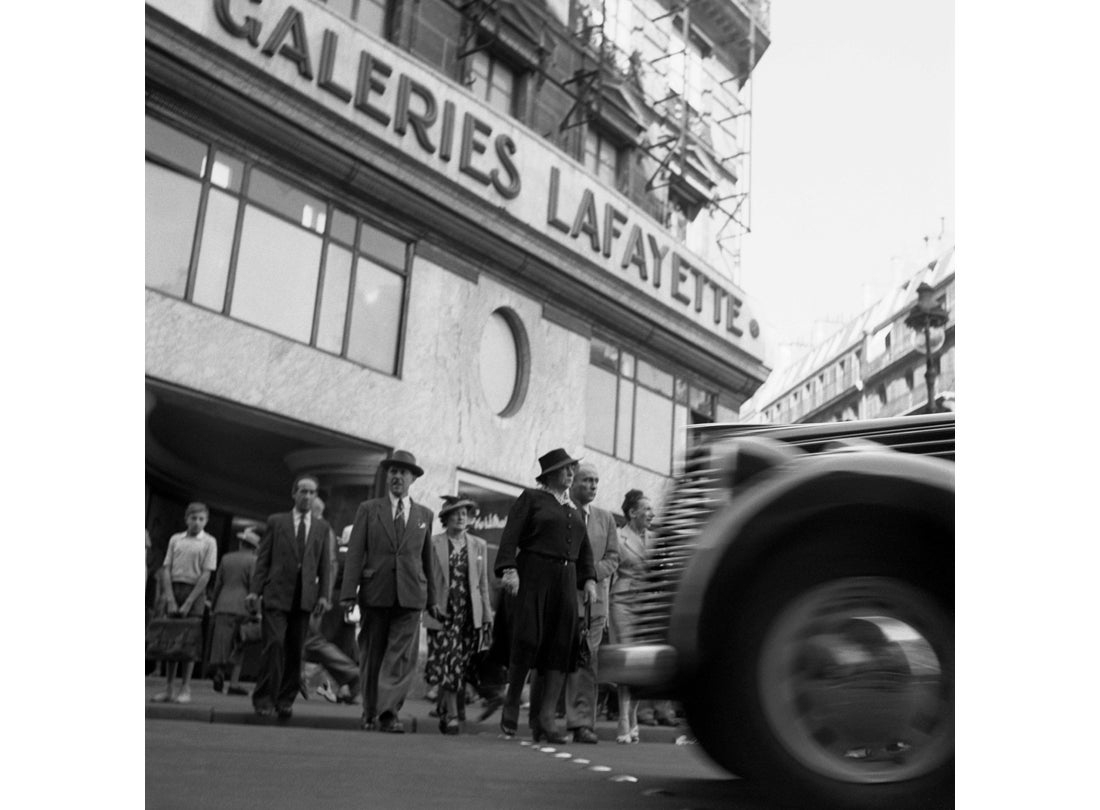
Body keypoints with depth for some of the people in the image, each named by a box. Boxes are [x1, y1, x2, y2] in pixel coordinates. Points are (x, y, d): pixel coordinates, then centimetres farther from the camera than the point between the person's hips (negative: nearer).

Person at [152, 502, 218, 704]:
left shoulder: (209, 542, 1)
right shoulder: (175, 539, 10)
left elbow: (206, 575, -5)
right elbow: (166, 570, 5)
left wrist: (188, 603, -11)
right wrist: (170, 600, -6)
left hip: (194, 591, -3)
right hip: (173, 589, 3)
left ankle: (185, 689, 2)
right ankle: (168, 687, 8)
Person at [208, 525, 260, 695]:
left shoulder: (226, 558, 11)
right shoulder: (253, 561, -3)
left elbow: (217, 584, 13)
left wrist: (214, 605, 22)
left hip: (223, 606, 3)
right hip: (242, 607, -3)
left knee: (221, 643, 3)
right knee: (238, 646, 6)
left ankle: (219, 669, -23)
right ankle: (234, 683, 0)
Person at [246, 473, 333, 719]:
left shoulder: (322, 527, 15)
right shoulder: (276, 522, 9)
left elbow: (325, 564, 11)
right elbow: (263, 559, 6)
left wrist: (324, 594, 1)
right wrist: (255, 590, -2)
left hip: (305, 597, 2)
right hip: (277, 594, -2)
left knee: (295, 651, 2)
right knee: (274, 643, -12)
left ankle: (285, 700, 12)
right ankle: (264, 699, -3)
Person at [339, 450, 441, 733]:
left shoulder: (425, 515, 14)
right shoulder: (368, 509, 8)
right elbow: (355, 553, 1)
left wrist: (431, 598, 15)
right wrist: (348, 593, -7)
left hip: (410, 595, 1)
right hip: (375, 593, -1)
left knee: (402, 657, -9)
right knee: (372, 656, 7)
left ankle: (389, 712, -9)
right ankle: (370, 714, 18)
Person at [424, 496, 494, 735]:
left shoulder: (479, 546, 12)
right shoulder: (433, 544, 3)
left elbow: (483, 584, 13)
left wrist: (487, 617, 10)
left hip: (470, 615, 3)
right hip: (442, 614, -3)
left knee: (459, 667, 2)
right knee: (448, 664, -9)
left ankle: (444, 711, 17)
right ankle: (452, 716, -1)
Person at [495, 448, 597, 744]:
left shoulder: (573, 508, 22)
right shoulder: (531, 498, 5)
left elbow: (584, 548, 22)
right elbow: (511, 535, -4)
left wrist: (589, 578, 7)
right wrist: (509, 569, -18)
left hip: (566, 579, 5)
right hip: (534, 575, -5)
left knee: (561, 647, -2)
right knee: (528, 638, -12)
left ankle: (545, 720, 0)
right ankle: (512, 701, 11)